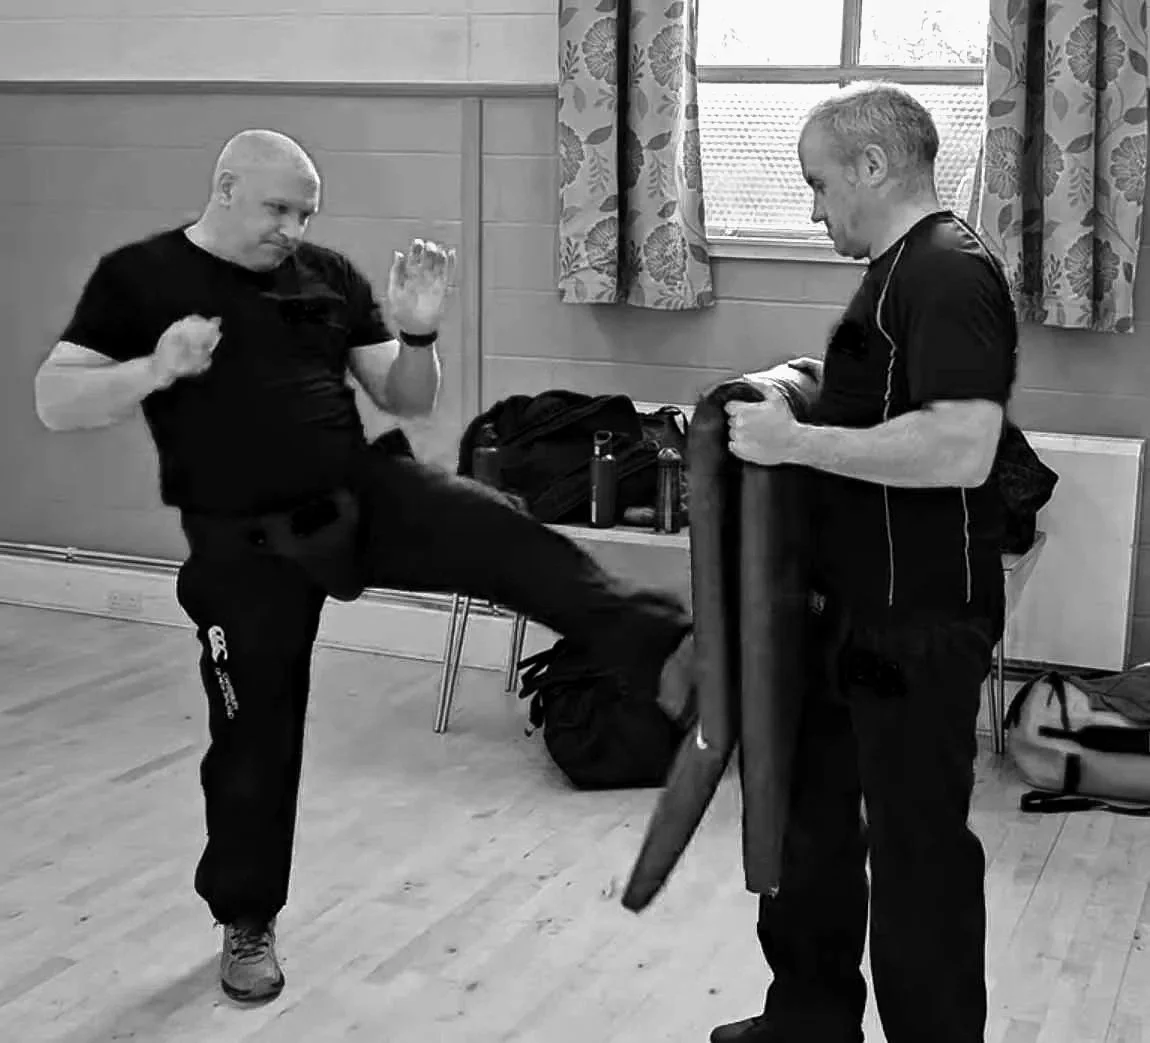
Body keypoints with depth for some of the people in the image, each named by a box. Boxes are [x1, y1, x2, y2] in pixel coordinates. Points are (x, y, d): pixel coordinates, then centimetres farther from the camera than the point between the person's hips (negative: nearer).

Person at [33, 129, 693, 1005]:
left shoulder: (328, 275, 6)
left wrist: (418, 332, -12)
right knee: (254, 735, 7)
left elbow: (408, 400, 9)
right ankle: (247, 923, 28)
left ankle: (671, 650, -38)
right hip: (249, 542, -2)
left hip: (366, 491, 2)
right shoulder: (138, 277, -2)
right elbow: (54, 403, -7)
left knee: (512, 541, -23)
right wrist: (156, 369, -24)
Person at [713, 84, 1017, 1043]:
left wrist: (799, 442, -23)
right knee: (810, 818, 20)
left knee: (917, 846, 2)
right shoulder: (899, 272, 14)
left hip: (918, 628, -11)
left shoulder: (952, 274, -18)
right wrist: (788, 416, 10)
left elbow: (961, 449, -30)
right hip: (853, 613, 11)